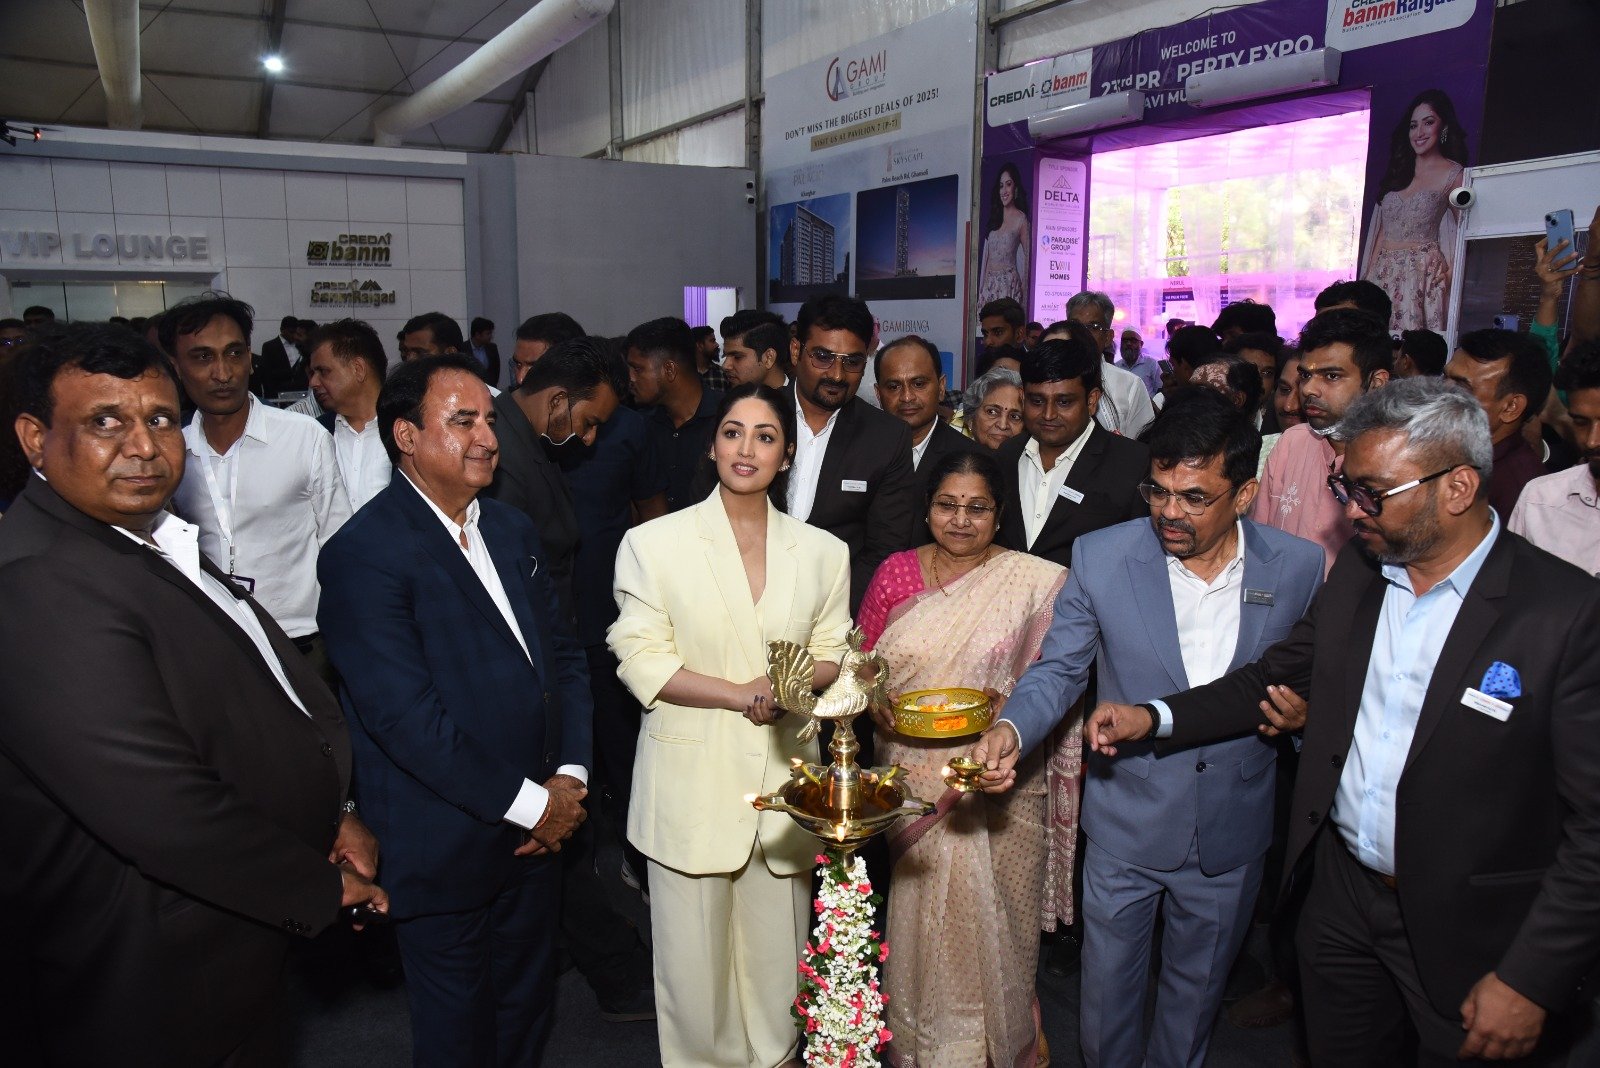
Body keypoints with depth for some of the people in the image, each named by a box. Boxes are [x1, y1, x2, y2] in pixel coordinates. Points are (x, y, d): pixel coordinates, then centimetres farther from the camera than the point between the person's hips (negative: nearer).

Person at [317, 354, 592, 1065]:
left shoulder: (513, 531, 7)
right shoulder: (364, 554, -18)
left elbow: (563, 654, 9)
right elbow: (406, 719, -23)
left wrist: (569, 775, -4)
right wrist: (528, 803, -17)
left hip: (535, 839, 7)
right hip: (444, 849, -6)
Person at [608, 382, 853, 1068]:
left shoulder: (823, 552, 6)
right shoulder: (653, 543, -3)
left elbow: (834, 660, 9)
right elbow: (641, 663, -7)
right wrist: (741, 692, -18)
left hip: (783, 781, 2)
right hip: (691, 781, -2)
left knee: (777, 953, 12)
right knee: (693, 956, 7)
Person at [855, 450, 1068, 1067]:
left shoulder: (1036, 583, -5)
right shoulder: (896, 573, 2)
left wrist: (1007, 705, -20)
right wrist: (875, 703, -11)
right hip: (913, 777, 2)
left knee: (990, 913, 8)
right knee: (921, 911, 13)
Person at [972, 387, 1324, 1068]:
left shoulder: (1298, 568, -11)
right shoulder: (1101, 558, -16)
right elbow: (1058, 670, -7)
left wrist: (1303, 713, -18)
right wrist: (1012, 730, -26)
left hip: (1231, 832, 1)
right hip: (1126, 824, -1)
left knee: (1196, 987, 23)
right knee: (1108, 986, 17)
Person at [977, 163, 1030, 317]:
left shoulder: (1020, 219, -3)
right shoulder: (994, 217, 15)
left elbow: (1027, 254, -2)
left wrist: (1025, 285, -7)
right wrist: (981, 287, 13)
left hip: (1009, 281, -6)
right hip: (989, 282, 6)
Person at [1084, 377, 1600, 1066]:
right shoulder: (1357, 574, 0)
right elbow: (1275, 675, 10)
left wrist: (1532, 981, -17)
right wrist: (1153, 717, -4)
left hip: (1470, 933, -5)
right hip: (1342, 895, 5)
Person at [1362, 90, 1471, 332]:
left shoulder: (1453, 174, 2)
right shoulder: (1398, 171, 18)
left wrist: (1452, 270, -17)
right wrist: (1368, 275, 9)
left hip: (1424, 272, -5)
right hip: (1383, 272, 5)